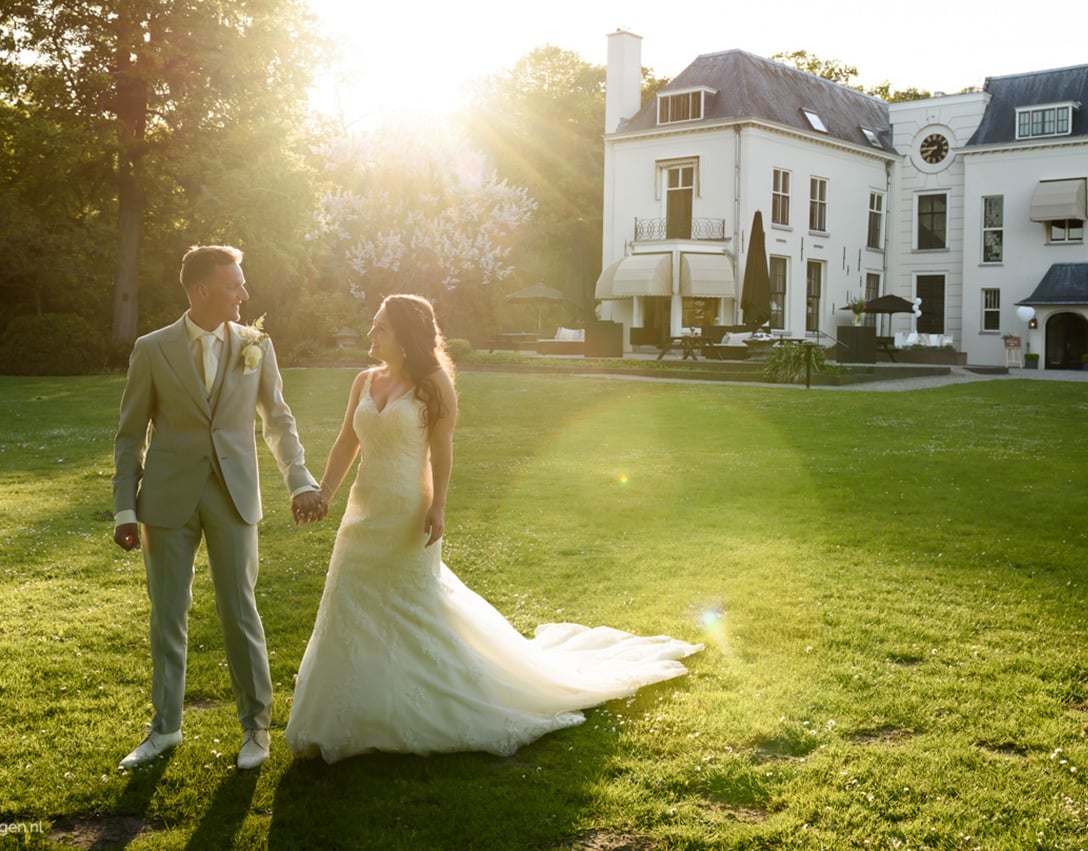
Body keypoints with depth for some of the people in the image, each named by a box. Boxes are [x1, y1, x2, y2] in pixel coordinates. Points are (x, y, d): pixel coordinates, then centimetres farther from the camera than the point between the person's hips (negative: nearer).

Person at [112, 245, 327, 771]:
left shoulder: (256, 345, 3)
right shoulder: (152, 350, -1)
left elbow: (278, 420, 9)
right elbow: (131, 435, 3)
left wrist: (300, 481, -2)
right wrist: (125, 508, -2)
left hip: (234, 496, 0)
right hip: (168, 498, 0)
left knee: (240, 612, 4)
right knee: (167, 615, 9)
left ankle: (256, 725, 19)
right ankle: (165, 727, 24)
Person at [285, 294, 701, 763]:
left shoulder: (432, 384, -9)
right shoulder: (365, 381, 6)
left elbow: (442, 451, -11)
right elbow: (346, 444, 7)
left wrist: (437, 507, -17)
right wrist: (321, 494, 0)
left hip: (407, 517, -6)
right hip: (364, 513, 6)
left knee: (415, 612, 6)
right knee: (354, 615, 9)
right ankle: (356, 715, 23)